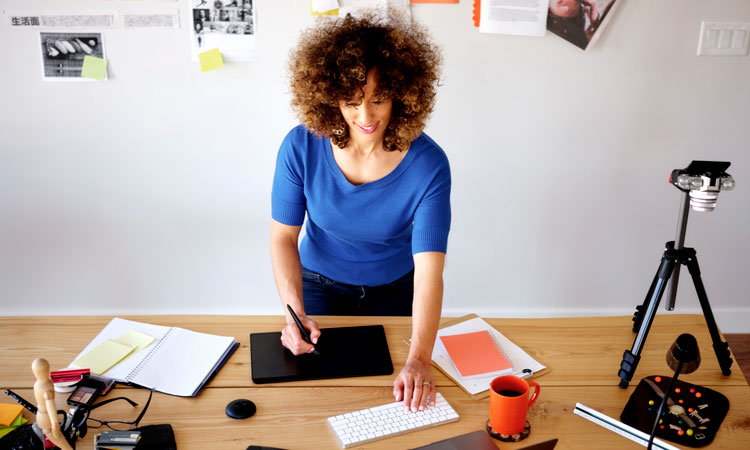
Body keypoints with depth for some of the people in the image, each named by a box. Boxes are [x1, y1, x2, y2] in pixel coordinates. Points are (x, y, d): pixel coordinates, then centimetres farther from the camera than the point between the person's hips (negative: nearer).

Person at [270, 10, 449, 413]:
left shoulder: (428, 165, -29)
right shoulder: (302, 147, -24)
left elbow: (429, 269, -33)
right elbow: (283, 235, -16)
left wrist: (418, 359, -44)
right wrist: (295, 313, -30)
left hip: (394, 291, 0)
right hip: (319, 284, 1)